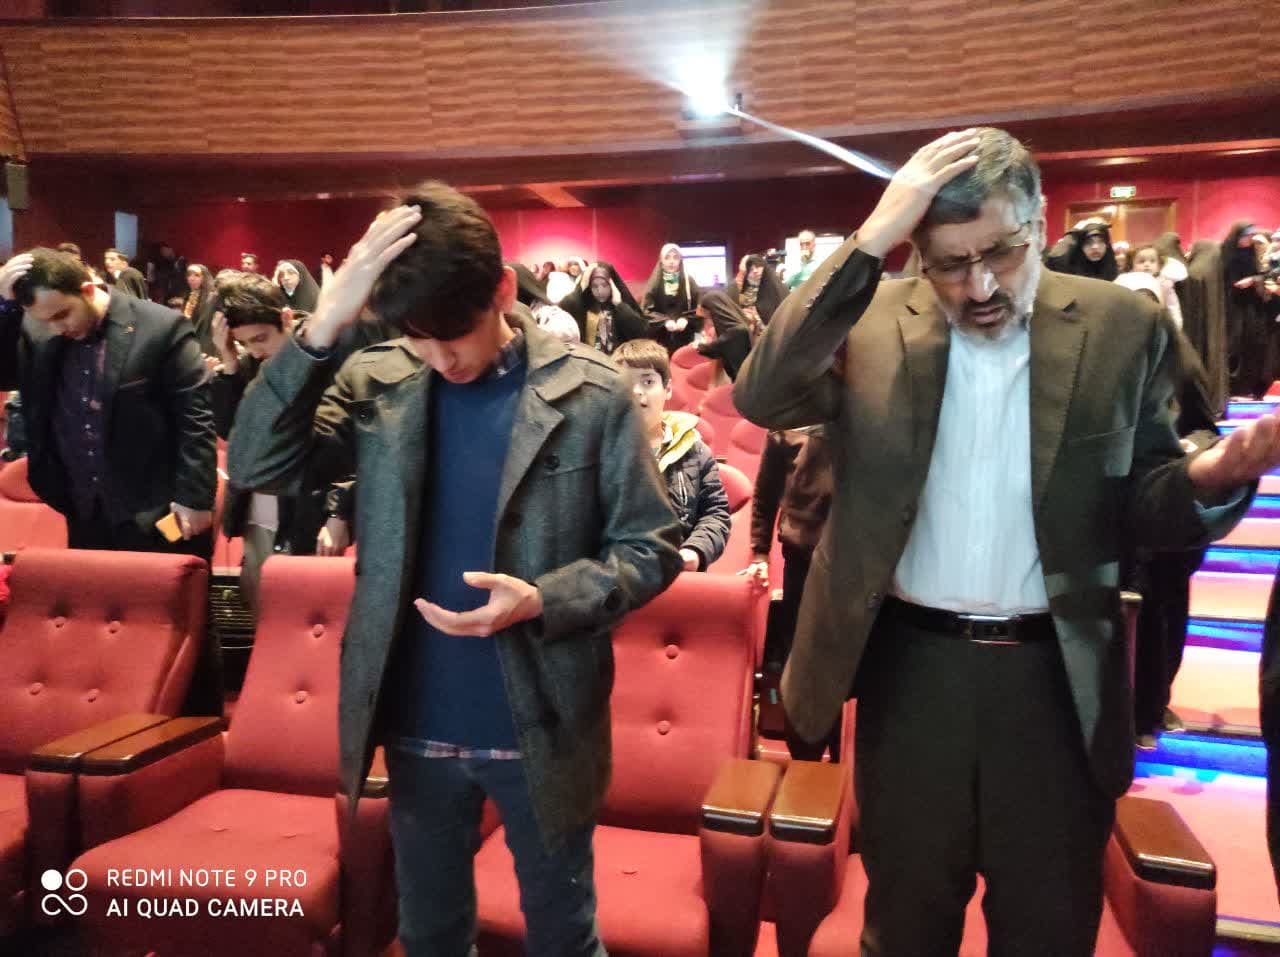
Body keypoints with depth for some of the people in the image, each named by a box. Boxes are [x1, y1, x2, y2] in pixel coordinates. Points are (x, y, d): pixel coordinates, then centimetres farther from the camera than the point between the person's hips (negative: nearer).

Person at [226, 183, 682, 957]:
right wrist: (324, 327, -24)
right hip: (416, 724, 3)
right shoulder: (379, 383, -4)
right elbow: (255, 466, -13)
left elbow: (651, 546, -7)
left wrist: (542, 599, -23)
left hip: (540, 726, -2)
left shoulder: (591, 393, -11)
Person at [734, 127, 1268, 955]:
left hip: (1058, 679, 1)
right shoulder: (873, 322, -5)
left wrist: (1215, 474, -21)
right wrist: (869, 241, -25)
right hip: (909, 668, 0)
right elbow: (761, 398, -21)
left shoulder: (1121, 327, -3)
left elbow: (1139, 507, 2)